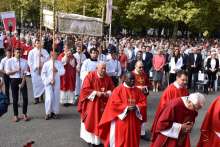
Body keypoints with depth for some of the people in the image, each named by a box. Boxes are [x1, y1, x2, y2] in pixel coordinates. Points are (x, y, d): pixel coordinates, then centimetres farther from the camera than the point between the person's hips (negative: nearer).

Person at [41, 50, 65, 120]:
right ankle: (48, 113, 7)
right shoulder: (46, 64, -3)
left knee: (56, 98, 7)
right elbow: (43, 74, -4)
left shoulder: (59, 63, 3)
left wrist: (57, 70, -18)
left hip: (57, 83, 3)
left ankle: (55, 112, 20)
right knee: (49, 98, -8)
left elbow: (63, 71, 0)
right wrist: (49, 81, -11)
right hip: (48, 83, -2)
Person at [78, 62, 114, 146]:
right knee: (91, 121, 4)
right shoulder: (90, 76, -10)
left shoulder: (108, 78, 2)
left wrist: (107, 93, -13)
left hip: (103, 104, 4)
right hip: (91, 103, -3)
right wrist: (96, 93, -20)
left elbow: (112, 89, 7)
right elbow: (85, 89, -13)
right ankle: (90, 139, 16)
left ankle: (99, 138, 18)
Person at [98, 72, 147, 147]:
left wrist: (136, 107, -14)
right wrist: (126, 108, -21)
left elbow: (143, 102, 6)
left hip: (134, 122, 5)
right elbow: (114, 104, -13)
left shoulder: (138, 91, 7)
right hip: (121, 121, -4)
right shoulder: (118, 90, -8)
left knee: (133, 141, 12)